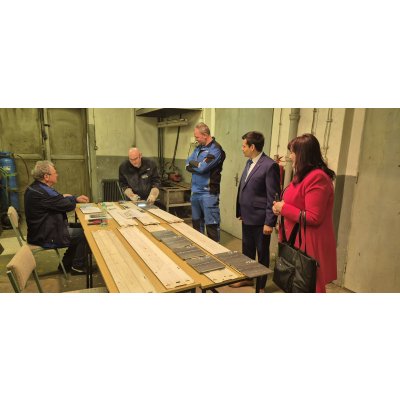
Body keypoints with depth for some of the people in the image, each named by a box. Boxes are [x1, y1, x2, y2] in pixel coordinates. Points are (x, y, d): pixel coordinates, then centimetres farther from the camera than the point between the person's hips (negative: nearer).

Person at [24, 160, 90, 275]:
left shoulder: (34, 188, 6)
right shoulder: (42, 192, -28)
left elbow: (57, 200, 14)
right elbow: (68, 205, -23)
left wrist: (76, 198, 2)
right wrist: (74, 198, 0)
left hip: (41, 231, 10)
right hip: (46, 238, -10)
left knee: (79, 227, 17)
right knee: (83, 233, -3)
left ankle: (66, 264, 24)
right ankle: (77, 267, 12)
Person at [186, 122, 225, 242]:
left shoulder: (215, 149, -12)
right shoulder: (198, 148, 13)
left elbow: (202, 168, -20)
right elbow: (187, 165, 8)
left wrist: (192, 163, -1)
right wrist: (198, 165, -10)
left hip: (209, 193, -8)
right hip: (195, 191, 8)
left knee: (211, 225, -1)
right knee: (196, 223, 19)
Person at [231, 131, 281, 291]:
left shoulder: (270, 165, -17)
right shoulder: (249, 163, 9)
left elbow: (273, 197, -17)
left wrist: (269, 222, -17)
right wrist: (240, 212, 15)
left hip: (260, 220, -7)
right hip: (247, 217, 8)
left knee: (262, 254, 11)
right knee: (247, 251, 21)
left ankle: (261, 285, 29)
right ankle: (247, 278, 40)